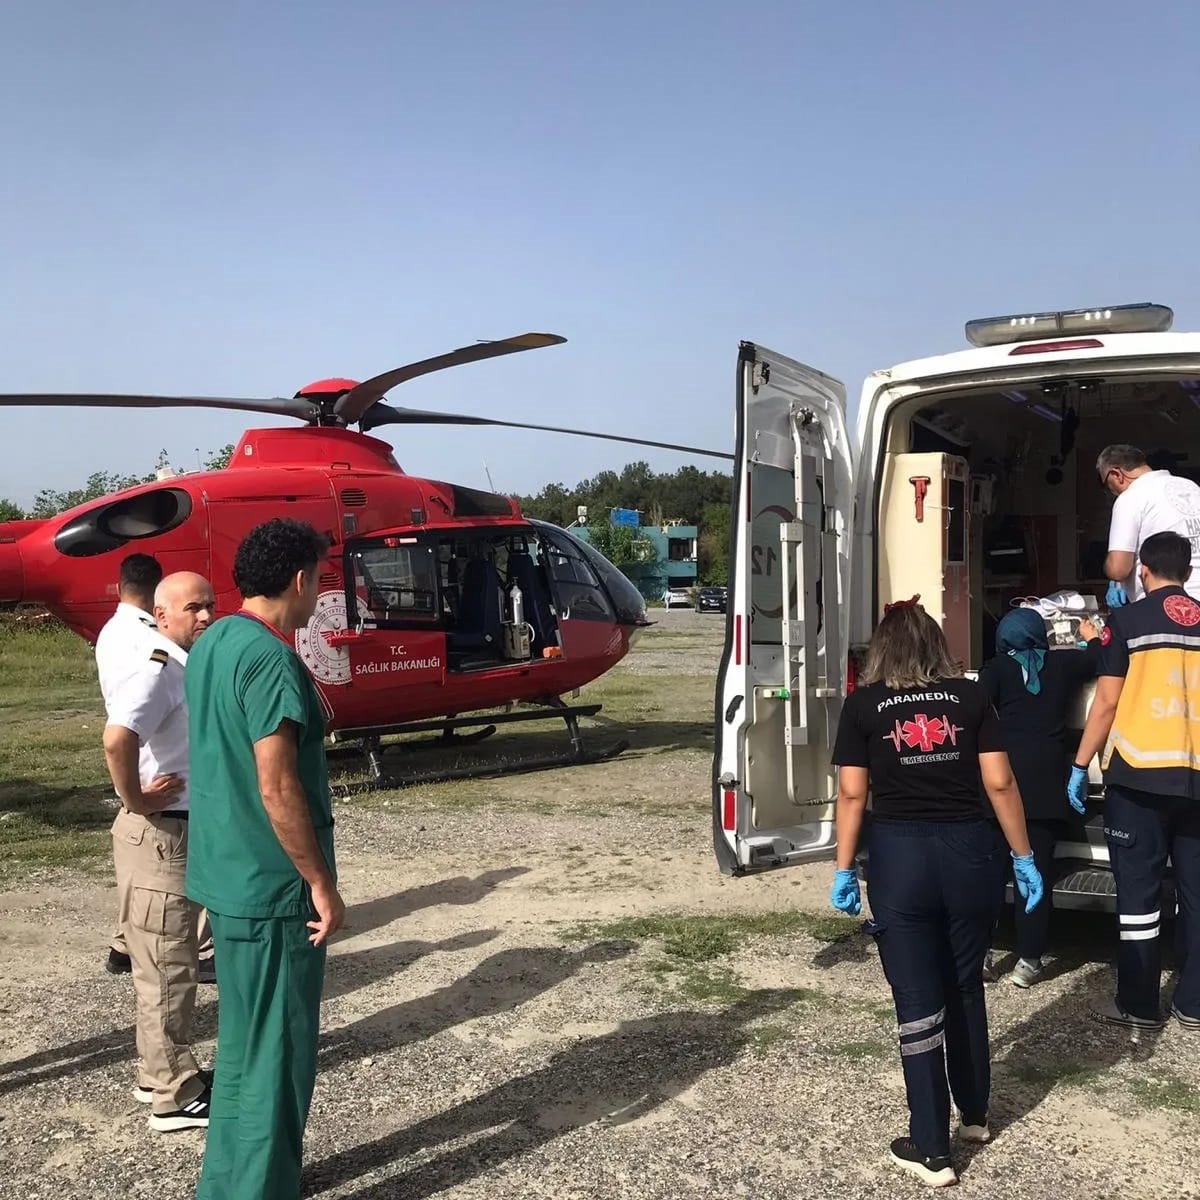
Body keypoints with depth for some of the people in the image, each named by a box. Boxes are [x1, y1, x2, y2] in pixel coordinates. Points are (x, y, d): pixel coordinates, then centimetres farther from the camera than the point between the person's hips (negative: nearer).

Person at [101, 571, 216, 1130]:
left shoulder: (183, 665, 10)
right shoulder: (156, 668, -20)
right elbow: (117, 739, -37)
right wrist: (136, 800, -24)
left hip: (182, 831, 10)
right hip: (158, 835, -10)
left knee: (164, 963, 20)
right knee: (167, 968, 0)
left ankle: (160, 1072, 33)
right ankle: (175, 1096, 11)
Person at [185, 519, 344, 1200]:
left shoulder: (213, 644, 8)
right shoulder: (269, 658, -22)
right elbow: (277, 789, -24)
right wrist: (322, 885, -18)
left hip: (230, 874, 10)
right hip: (273, 887, -10)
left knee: (247, 1039, 21)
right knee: (274, 1049, 2)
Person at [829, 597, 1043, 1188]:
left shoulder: (863, 704, 2)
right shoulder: (971, 696, 5)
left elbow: (851, 793, -1)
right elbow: (1000, 784, 2)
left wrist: (844, 869, 6)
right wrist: (1023, 858, 10)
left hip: (899, 856, -2)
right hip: (970, 852, 2)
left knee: (918, 1002, 4)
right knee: (965, 988, 21)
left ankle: (931, 1150, 10)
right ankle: (974, 1113, 36)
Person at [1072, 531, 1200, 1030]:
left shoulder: (1128, 621, -3)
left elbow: (1107, 703, -5)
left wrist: (1080, 766, 2)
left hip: (1139, 773, -3)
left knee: (1139, 890, 3)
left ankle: (1138, 1005, 7)